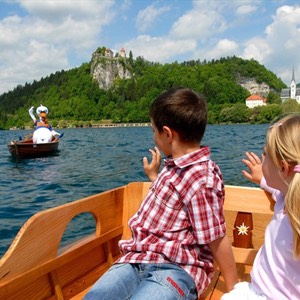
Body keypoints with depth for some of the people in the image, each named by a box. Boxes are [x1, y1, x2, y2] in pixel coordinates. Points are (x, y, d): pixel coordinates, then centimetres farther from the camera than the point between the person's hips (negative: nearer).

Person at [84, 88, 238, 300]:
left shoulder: (201, 180, -20)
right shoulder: (175, 166, 9)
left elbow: (217, 240, -14)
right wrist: (154, 176, 40)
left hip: (177, 269, -8)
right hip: (138, 259, 8)